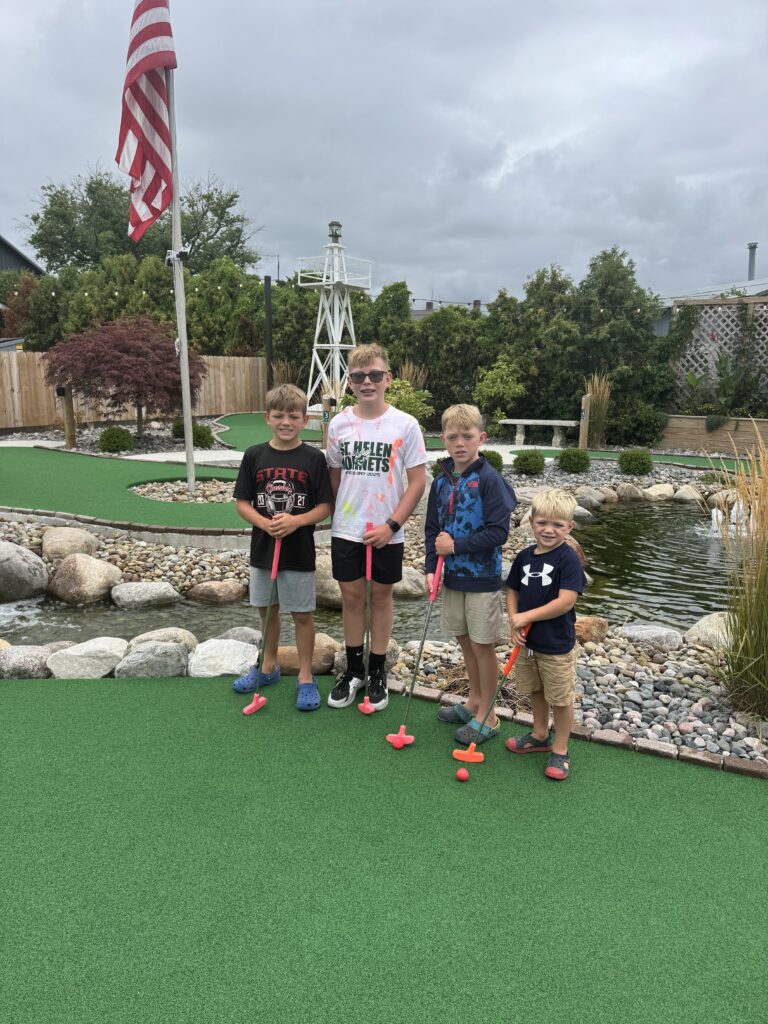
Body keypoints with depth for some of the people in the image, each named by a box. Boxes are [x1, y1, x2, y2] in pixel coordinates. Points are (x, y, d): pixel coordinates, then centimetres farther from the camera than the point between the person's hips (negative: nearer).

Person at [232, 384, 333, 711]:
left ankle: (306, 677, 21)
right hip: (262, 549, 3)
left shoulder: (314, 458, -7)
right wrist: (265, 523, -17)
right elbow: (241, 502, 1)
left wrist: (296, 521, -23)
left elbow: (325, 506, -7)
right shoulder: (254, 456, -1)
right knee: (267, 610, 18)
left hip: (300, 552, -3)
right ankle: (268, 666, 37)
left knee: (302, 614, 6)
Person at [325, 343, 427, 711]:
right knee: (351, 596, 11)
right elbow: (334, 475, 11)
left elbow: (417, 481, -7)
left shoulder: (405, 425, -9)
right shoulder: (339, 424, 0)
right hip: (346, 531, 2)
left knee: (380, 596, 10)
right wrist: (338, 516, 6)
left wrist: (392, 525, -13)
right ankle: (354, 669, 28)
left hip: (386, 534, -2)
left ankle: (377, 672, 26)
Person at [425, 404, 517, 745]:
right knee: (465, 641, 18)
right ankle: (474, 701, 36)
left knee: (483, 645, 5)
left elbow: (498, 532, -18)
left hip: (482, 577, -6)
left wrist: (456, 545, -18)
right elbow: (432, 529, 8)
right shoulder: (442, 481, 4)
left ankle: (487, 715, 20)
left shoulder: (489, 479, -14)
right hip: (452, 576, 6)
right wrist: (431, 569, -3)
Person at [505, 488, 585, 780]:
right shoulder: (525, 557, 0)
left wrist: (526, 617, -21)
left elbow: (566, 601, -26)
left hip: (557, 646, -6)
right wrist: (514, 622, -8)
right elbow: (512, 591, 9)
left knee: (561, 699, 9)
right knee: (536, 691, 23)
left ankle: (560, 751, 26)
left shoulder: (568, 559, -19)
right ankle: (540, 736, 44)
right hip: (528, 642, 7)